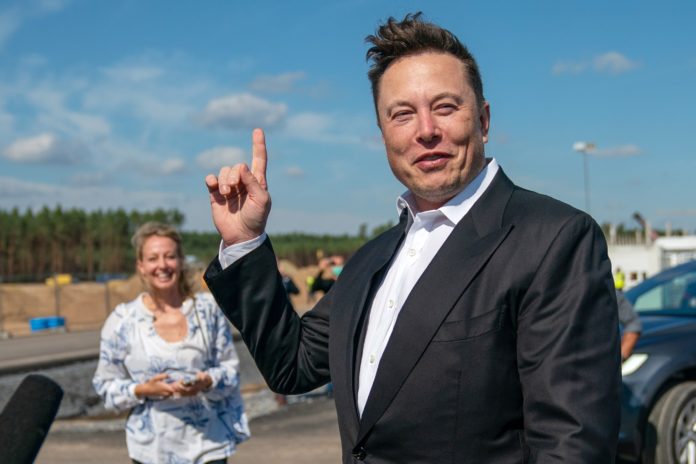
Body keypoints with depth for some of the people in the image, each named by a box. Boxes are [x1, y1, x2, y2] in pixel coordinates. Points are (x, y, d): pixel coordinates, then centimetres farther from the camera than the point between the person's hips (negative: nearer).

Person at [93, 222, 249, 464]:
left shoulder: (208, 308, -1)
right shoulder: (122, 320, -4)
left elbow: (231, 367, 3)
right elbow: (105, 384, 1)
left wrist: (207, 382, -18)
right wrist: (143, 390, -17)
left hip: (208, 444, 1)